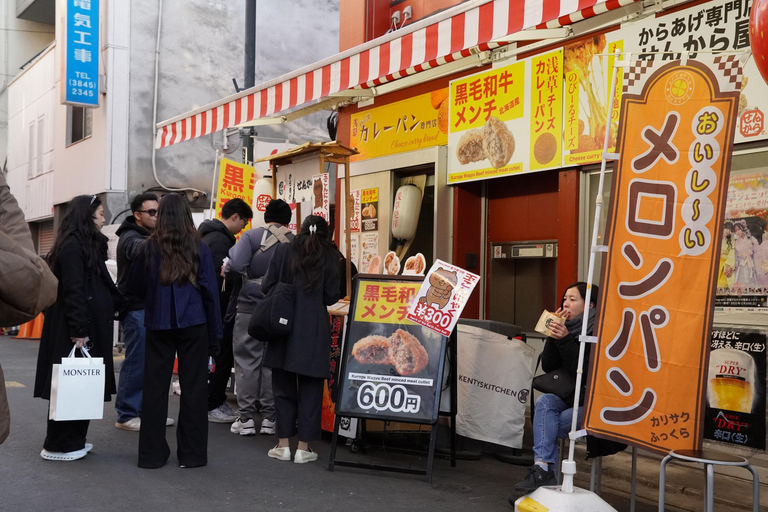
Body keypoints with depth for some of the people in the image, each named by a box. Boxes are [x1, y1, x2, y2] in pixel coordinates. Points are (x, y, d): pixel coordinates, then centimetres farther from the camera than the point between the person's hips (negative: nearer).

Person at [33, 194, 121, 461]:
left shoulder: (87, 244, 16)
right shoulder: (72, 246, -14)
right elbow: (73, 291, -20)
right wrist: (78, 330, -22)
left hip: (89, 326, 10)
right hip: (74, 328, -10)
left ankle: (73, 440, 21)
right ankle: (58, 445, 5)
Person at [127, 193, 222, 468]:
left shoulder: (150, 248, 0)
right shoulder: (199, 247, -3)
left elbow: (135, 286, 9)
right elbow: (210, 291, -2)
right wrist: (214, 334, 3)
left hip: (158, 325, 1)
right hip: (193, 325, -1)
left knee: (155, 388, 8)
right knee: (193, 388, 5)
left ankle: (152, 453, 14)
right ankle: (191, 453, 10)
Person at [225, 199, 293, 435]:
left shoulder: (252, 236, -6)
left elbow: (235, 264, -20)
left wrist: (227, 269, 2)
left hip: (250, 308, -2)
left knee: (247, 362, 6)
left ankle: (246, 418, 10)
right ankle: (269, 418, 14)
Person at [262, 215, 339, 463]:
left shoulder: (283, 251, 2)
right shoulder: (330, 257, -1)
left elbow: (267, 287, 1)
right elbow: (332, 296, -4)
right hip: (315, 331, -1)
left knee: (283, 387, 12)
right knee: (310, 389, 7)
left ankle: (283, 444, 15)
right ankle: (303, 448, 10)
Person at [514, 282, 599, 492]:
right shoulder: (569, 327, 5)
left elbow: (584, 375, -22)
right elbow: (548, 366, 1)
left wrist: (565, 339, -26)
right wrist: (555, 335, -10)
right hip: (573, 396, 6)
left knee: (548, 426, -24)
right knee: (545, 401, -24)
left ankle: (543, 470, -8)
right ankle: (544, 468, -31)